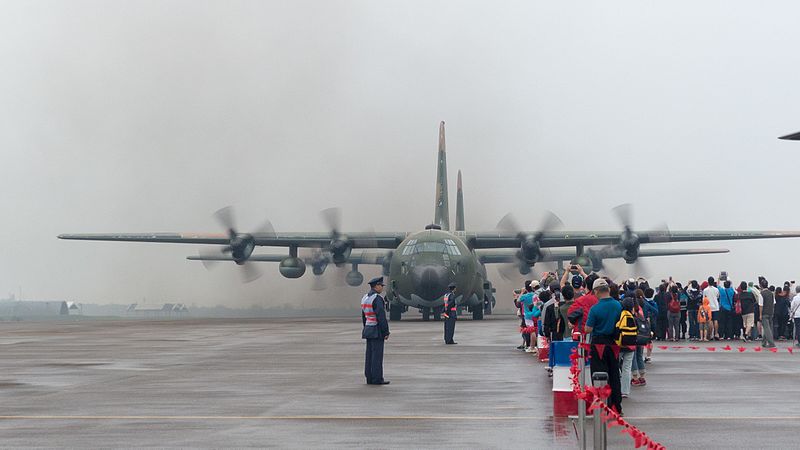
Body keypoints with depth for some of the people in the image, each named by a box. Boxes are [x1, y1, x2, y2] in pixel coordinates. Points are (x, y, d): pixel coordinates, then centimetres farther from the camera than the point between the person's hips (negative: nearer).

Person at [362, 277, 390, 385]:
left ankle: (369, 378, 10)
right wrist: (386, 332, -15)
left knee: (370, 354, 9)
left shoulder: (365, 298, 12)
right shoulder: (377, 299, -17)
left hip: (368, 330, 9)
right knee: (377, 355, -6)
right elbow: (381, 317, -20)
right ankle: (377, 379, -6)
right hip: (377, 331, -9)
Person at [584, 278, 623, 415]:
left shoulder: (595, 309, -16)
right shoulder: (618, 306, -1)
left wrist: (587, 323, 5)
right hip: (613, 344, 5)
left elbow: (588, 329, -13)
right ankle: (617, 407, 18)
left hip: (599, 344, -4)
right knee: (614, 376, 13)